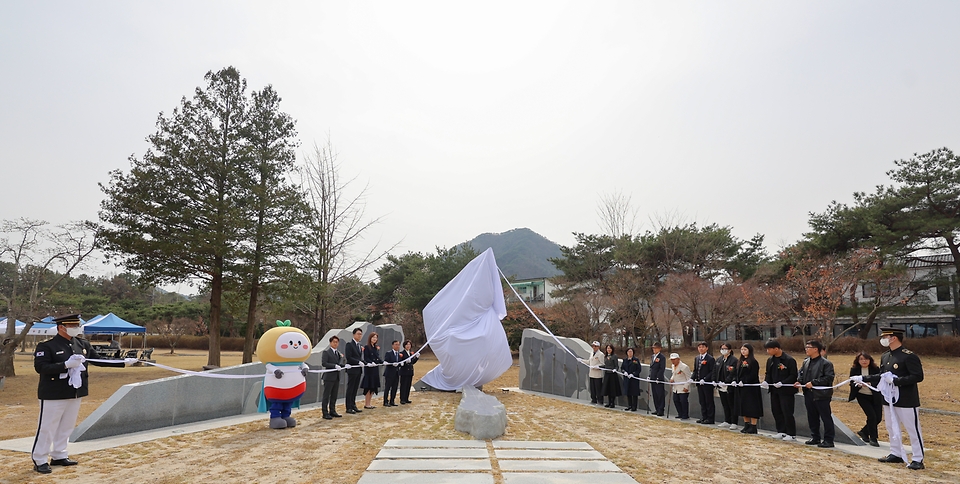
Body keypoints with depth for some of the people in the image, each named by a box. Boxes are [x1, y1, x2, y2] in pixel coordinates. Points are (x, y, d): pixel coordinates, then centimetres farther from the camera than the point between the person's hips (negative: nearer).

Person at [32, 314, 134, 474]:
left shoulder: (83, 344, 6)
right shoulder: (46, 346, -11)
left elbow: (98, 360, 10)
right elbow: (40, 367, -19)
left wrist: (124, 362, 2)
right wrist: (66, 364, -29)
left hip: (75, 394, 6)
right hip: (53, 395, -6)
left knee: (67, 426, 15)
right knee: (47, 428, 3)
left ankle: (58, 456, 28)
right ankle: (40, 461, 16)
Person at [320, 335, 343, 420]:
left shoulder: (338, 352, 15)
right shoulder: (326, 352, -6)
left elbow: (340, 363, 9)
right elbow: (324, 363, -16)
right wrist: (335, 366, -23)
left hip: (336, 377, 7)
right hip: (329, 377, -7)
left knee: (334, 396, 13)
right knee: (326, 396, -1)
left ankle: (332, 411, 22)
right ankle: (325, 413, 3)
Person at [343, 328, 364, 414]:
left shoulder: (360, 345, 15)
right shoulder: (349, 345, -9)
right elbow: (348, 357, -16)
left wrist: (363, 362, 0)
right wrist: (359, 362, -18)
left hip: (359, 370, 7)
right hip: (352, 369, -7)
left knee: (355, 389, 12)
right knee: (350, 389, 0)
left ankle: (353, 406, 20)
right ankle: (348, 408, 5)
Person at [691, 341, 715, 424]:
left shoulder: (710, 358, -10)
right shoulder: (696, 358, 13)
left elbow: (712, 372, -14)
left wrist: (704, 379, -20)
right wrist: (692, 378, 1)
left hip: (707, 383, -7)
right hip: (699, 383, 7)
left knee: (709, 401, 2)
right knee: (702, 401, 14)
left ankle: (710, 418, 9)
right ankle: (703, 417, 22)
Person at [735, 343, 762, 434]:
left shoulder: (753, 361, -10)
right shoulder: (740, 361, 13)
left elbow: (753, 375, -16)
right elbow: (737, 373, 15)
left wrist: (744, 381, -20)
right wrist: (736, 381, -1)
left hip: (751, 387, -8)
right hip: (741, 388, 8)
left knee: (752, 407, -3)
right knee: (743, 406, 12)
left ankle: (753, 427, 3)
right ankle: (746, 425, 21)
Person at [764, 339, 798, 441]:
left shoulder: (789, 360, -13)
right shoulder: (770, 360, 9)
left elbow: (793, 375, -14)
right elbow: (768, 373, 18)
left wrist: (782, 383, -23)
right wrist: (766, 381, -2)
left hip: (786, 390, -7)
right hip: (774, 390, 7)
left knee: (787, 413, -3)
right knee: (776, 411, 11)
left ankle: (791, 434, 8)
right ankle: (781, 431, 24)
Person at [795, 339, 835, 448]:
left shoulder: (826, 363, -10)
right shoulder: (806, 362, 12)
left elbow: (829, 378, -17)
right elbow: (801, 373, 21)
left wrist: (813, 382, -21)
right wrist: (799, 381, 1)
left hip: (822, 395, -7)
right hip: (809, 395, 8)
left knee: (826, 418, 1)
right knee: (812, 418, 15)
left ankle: (828, 440, 10)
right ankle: (815, 438, 26)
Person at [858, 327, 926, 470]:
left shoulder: (909, 356, -15)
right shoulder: (885, 357, 8)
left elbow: (918, 376, -21)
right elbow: (882, 376, 14)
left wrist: (895, 381, -25)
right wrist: (864, 379, 4)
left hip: (906, 400, -8)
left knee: (913, 429, 3)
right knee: (892, 428, 17)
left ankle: (918, 460, 12)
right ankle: (896, 454, 29)